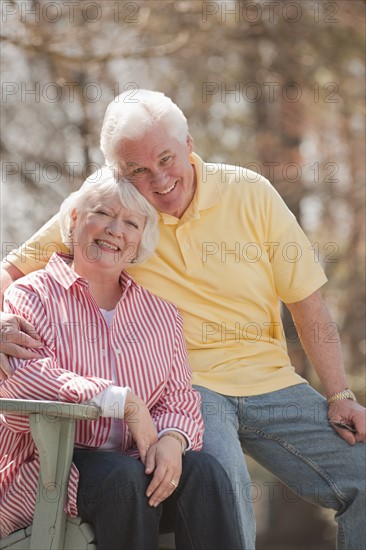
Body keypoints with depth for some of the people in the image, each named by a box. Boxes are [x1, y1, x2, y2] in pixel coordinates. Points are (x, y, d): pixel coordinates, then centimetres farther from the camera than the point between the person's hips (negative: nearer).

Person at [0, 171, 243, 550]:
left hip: (133, 462, 4)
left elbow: (179, 399, 10)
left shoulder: (161, 312, 19)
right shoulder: (31, 296, 4)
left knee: (203, 472, -26)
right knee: (125, 475, -34)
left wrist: (172, 439, -15)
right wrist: (124, 402, -19)